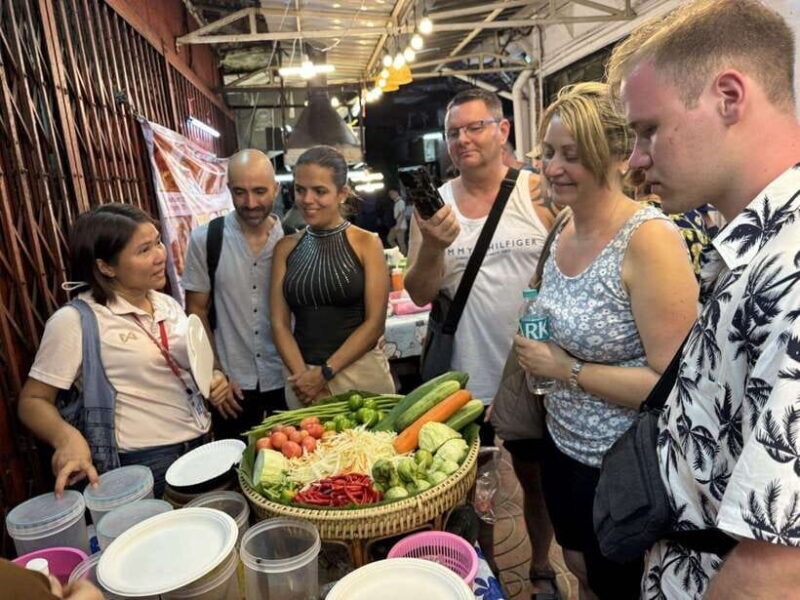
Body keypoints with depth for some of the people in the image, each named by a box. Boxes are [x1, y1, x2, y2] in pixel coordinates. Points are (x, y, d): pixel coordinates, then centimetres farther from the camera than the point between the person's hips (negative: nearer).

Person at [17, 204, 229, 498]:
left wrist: (214, 377, -4)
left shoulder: (168, 305, 5)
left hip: (202, 445, 6)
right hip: (142, 464, -6)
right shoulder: (74, 321, -13)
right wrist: (67, 437, -29)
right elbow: (33, 400, -9)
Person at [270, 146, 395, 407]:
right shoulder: (285, 248, 6)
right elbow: (279, 323, 2)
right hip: (301, 376, 3)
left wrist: (325, 373, -11)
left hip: (361, 373, -2)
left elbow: (374, 323, -8)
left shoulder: (367, 243, -3)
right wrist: (302, 375, -11)